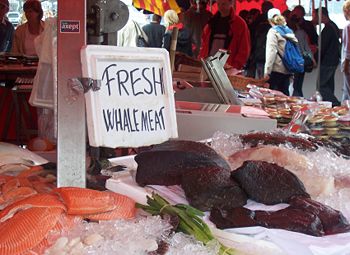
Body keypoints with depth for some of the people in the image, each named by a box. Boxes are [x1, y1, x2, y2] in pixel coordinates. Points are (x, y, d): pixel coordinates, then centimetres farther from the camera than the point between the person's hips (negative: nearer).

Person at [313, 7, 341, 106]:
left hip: (327, 62, -10)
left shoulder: (327, 28, -17)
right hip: (333, 61, 10)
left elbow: (322, 47, -19)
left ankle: (336, 104, -11)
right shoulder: (333, 26, 14)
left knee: (321, 85, -7)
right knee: (329, 85, 13)